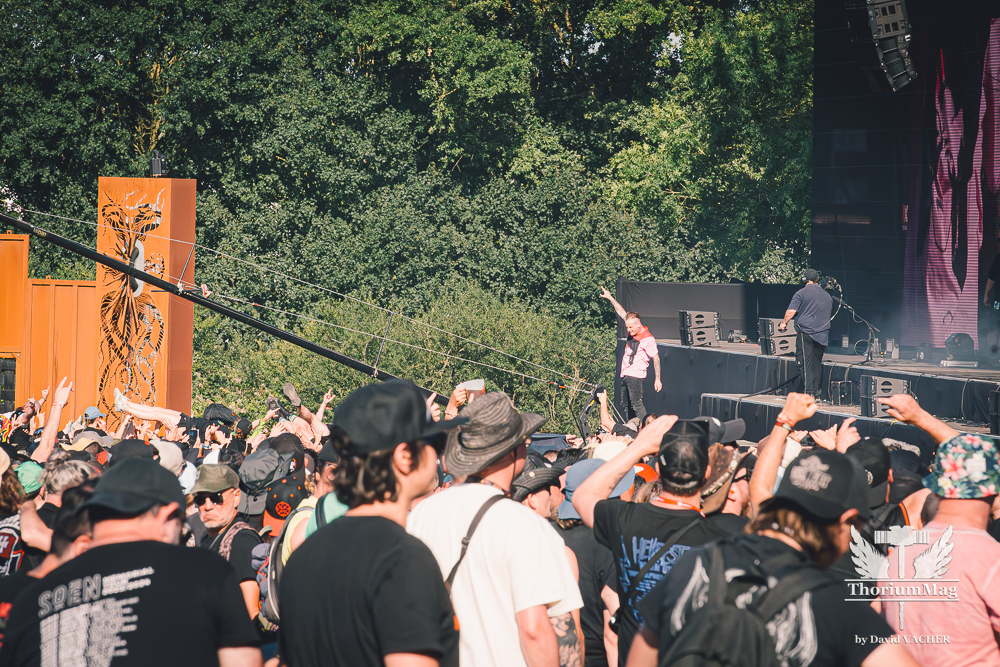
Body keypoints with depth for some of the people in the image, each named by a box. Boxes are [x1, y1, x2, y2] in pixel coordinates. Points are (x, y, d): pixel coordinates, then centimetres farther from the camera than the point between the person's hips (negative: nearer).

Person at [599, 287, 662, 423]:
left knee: (636, 404, -16)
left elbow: (656, 359, -10)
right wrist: (610, 298, 22)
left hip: (636, 376, -9)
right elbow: (622, 313, 20)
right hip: (626, 375, 9)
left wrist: (657, 379, -13)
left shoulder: (648, 339, -11)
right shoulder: (632, 331, 11)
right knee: (626, 405, 7)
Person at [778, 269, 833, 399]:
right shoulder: (827, 296, 14)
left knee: (805, 363, -4)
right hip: (822, 334, 5)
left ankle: (809, 392, -12)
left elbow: (791, 311, -11)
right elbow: (831, 317, 22)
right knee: (817, 363, 13)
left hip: (806, 332, -5)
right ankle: (817, 393, 16)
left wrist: (784, 322, 5)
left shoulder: (802, 293, -4)